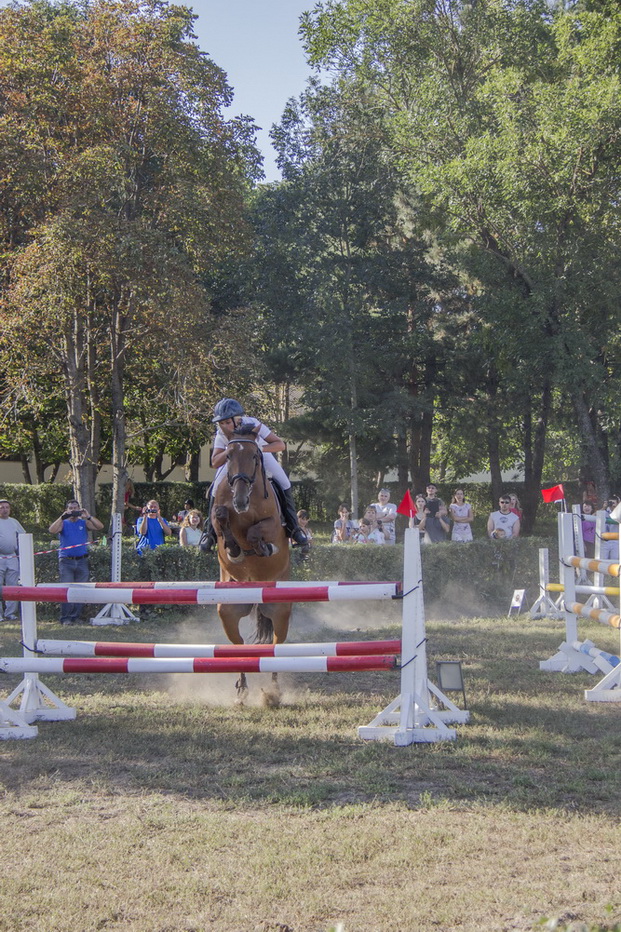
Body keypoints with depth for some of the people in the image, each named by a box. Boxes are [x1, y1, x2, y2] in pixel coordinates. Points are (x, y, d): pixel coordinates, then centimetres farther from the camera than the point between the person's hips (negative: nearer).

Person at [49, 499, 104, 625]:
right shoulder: (63, 523, 9)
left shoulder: (84, 523, 12)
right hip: (66, 561, -2)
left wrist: (88, 516, -11)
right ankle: (65, 618, -7)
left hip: (82, 561, 2)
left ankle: (75, 617, 7)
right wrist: (63, 517, -14)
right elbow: (52, 530, -9)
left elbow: (100, 527, -1)